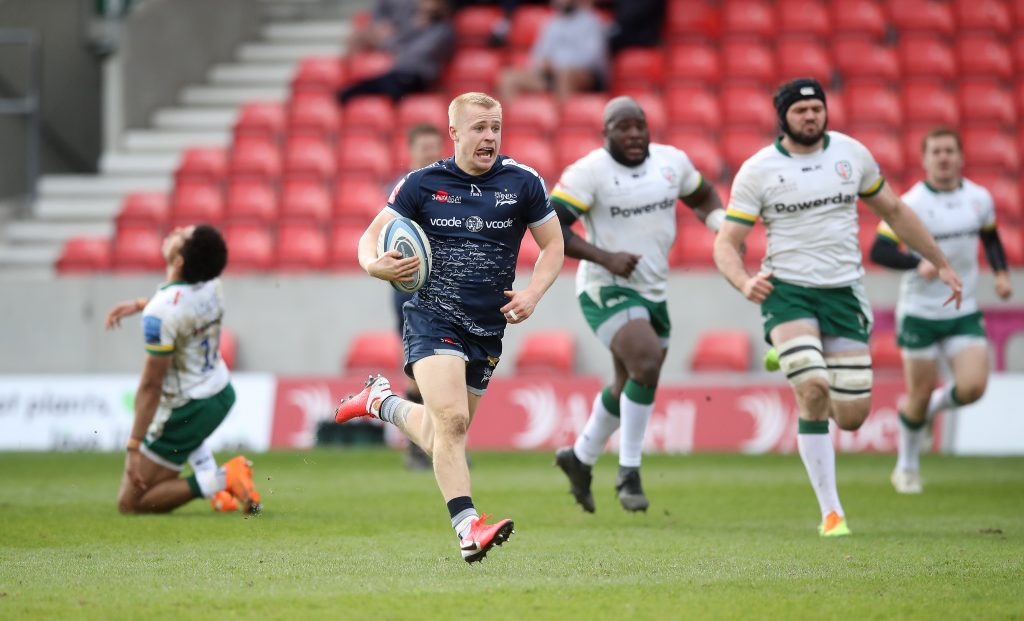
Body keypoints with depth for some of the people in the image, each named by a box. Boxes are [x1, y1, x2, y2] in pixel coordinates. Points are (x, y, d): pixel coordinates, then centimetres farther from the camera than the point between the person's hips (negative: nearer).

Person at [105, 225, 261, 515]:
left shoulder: (161, 313, -29)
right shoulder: (212, 284, -8)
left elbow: (150, 386, -25)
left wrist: (133, 447, -18)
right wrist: (138, 304, 18)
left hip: (187, 412, -7)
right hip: (223, 394, 7)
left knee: (129, 504, 3)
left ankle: (213, 482, -14)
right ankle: (206, 469, 20)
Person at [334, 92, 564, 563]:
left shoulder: (522, 183, 0)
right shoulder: (422, 184, -3)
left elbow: (553, 245, 9)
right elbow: (371, 236, 1)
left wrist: (532, 294, -9)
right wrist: (375, 265, -23)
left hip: (487, 328, 4)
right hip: (433, 316, -4)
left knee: (440, 438, 14)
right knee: (452, 420, -24)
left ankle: (381, 401, 42)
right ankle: (468, 529, -26)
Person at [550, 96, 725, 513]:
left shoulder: (672, 161, 3)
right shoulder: (589, 172, -14)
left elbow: (702, 197, 22)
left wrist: (721, 224, 0)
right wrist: (605, 257, -24)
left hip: (653, 291, 7)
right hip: (606, 290, -7)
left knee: (630, 389, 18)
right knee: (647, 365, -27)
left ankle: (580, 458, 41)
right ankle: (629, 473, -15)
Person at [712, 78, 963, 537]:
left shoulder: (852, 153, 5)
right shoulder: (758, 170, -4)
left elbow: (894, 211, 18)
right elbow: (726, 243, -4)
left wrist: (941, 264, 21)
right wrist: (744, 282, -26)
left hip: (843, 293, 3)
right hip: (787, 292, -3)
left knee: (852, 416, -1)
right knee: (814, 392, -24)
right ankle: (830, 511, -12)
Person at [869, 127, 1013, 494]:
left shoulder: (980, 198, 1)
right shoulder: (910, 205, -13)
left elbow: (991, 237, 20)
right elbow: (878, 251, -16)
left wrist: (1001, 273, 4)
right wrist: (918, 264, -31)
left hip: (964, 314, 3)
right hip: (920, 314, -3)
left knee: (973, 387, -13)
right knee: (920, 394, 2)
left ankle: (937, 404, 22)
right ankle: (907, 467, 25)